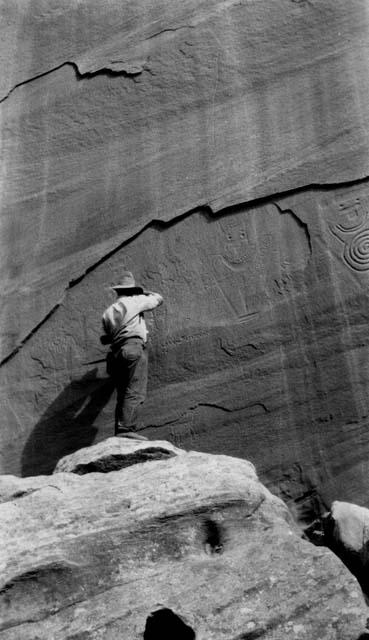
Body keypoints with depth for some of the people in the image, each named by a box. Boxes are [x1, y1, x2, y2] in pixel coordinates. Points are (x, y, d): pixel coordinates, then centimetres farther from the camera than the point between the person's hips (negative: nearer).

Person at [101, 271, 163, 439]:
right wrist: (144, 292, 38)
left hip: (115, 354, 7)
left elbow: (105, 338, 25)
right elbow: (158, 299, 21)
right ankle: (126, 429, -28)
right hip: (134, 348, -7)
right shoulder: (135, 301, 7)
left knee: (123, 396, 8)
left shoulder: (107, 312, 22)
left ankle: (119, 433, 3)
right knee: (135, 393, -15)